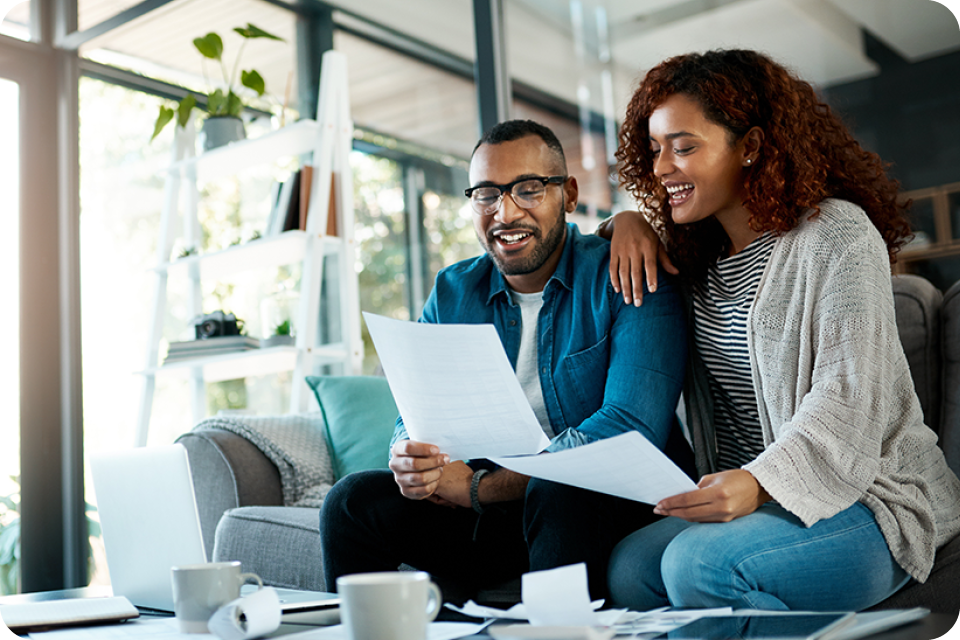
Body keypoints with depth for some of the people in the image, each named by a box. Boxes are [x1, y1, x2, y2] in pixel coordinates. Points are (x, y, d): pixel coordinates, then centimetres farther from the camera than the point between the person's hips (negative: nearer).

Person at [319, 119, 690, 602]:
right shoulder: (451, 294, 6)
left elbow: (634, 428, -23)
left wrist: (480, 485, -22)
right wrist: (408, 459, -22)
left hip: (619, 500, -4)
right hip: (490, 511, 5)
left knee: (558, 493, -36)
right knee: (354, 500, -12)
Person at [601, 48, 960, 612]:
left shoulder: (836, 234, -9)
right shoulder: (694, 251, 11)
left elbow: (847, 397, -20)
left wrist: (759, 480, -37)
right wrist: (629, 221, 9)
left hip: (866, 500, -6)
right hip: (745, 499, 6)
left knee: (698, 563, -31)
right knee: (629, 567, -22)